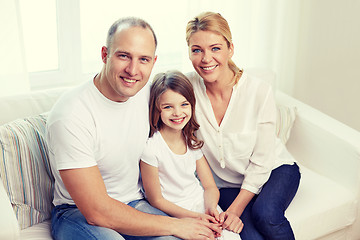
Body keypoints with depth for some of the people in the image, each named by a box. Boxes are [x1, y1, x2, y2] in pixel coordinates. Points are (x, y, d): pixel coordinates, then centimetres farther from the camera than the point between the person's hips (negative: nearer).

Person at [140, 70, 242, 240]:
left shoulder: (193, 141, 3)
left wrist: (211, 207, -15)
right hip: (172, 213, -4)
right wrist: (195, 217, -18)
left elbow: (210, 186, 8)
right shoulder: (151, 148, -15)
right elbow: (156, 200, -11)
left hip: (201, 204, 5)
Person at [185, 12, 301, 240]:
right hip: (228, 184, 1)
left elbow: (261, 161, -14)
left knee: (265, 214, -31)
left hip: (274, 170, -1)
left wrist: (235, 208, -18)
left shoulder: (259, 90, -19)